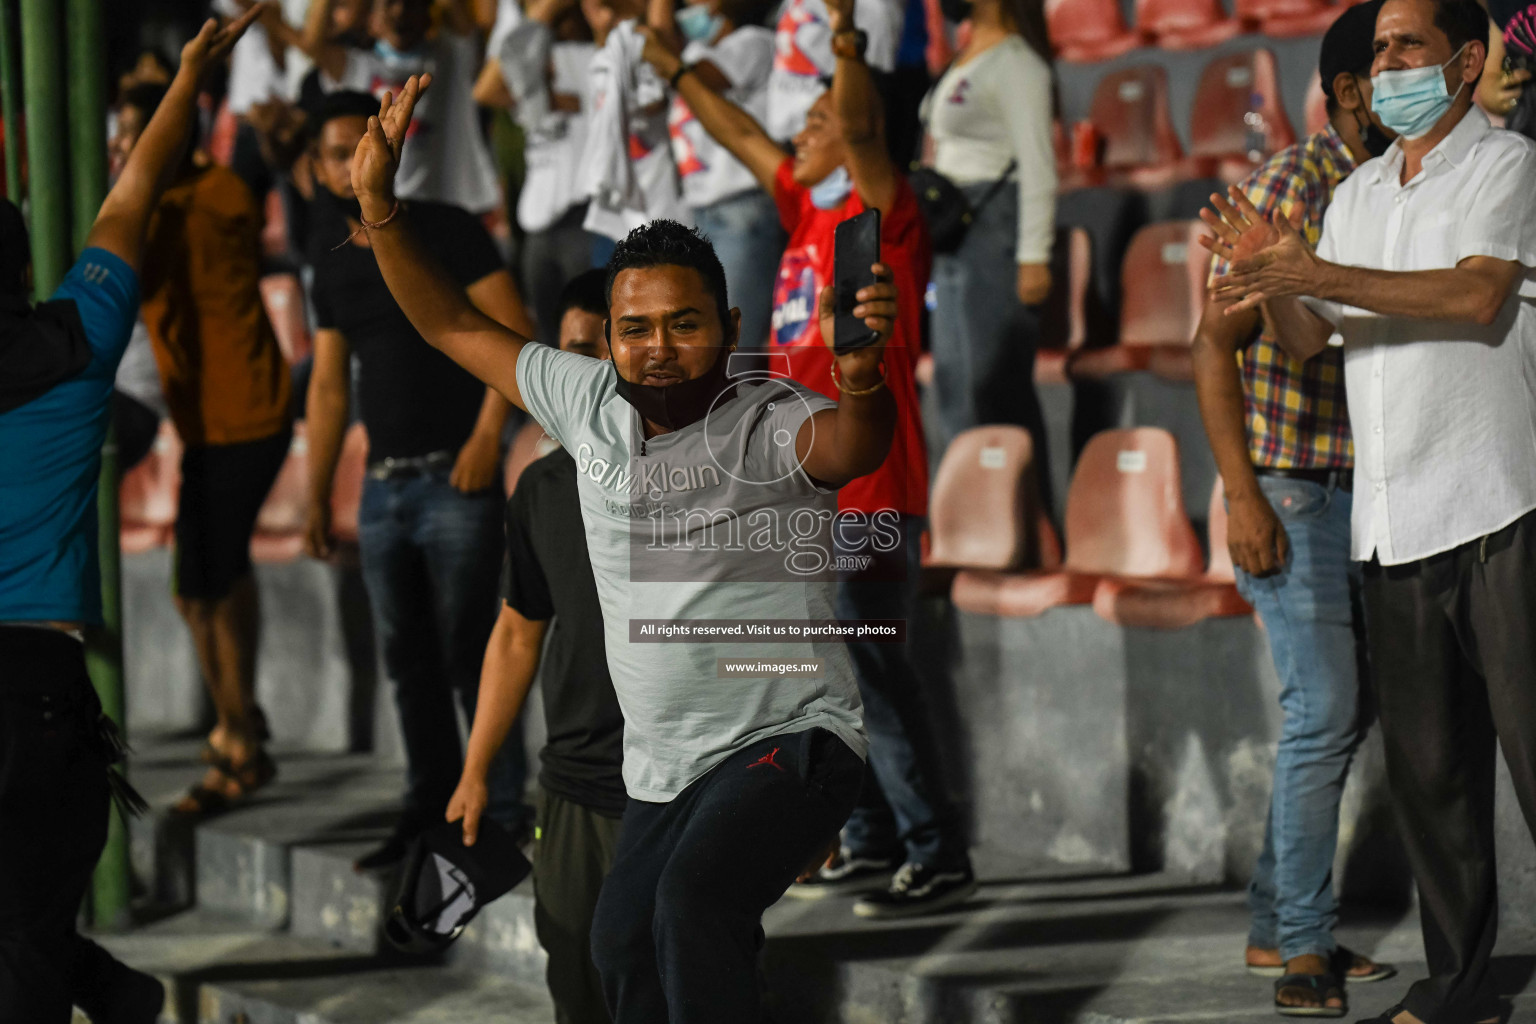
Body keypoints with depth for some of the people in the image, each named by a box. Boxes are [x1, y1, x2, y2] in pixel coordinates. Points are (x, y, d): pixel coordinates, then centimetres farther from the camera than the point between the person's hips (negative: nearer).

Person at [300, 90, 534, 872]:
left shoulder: (445, 233, -3)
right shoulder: (335, 263, 14)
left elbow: (514, 333, -9)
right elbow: (328, 385, 17)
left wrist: (487, 435, -17)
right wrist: (316, 495, 14)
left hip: (453, 477, -6)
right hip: (383, 484, 6)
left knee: (467, 650, -6)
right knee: (407, 659, 9)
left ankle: (502, 812, -1)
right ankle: (429, 809, 17)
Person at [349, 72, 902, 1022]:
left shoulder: (770, 421, -14)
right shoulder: (590, 404, 4)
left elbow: (851, 447, -37)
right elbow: (454, 326, 13)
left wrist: (862, 377, -59)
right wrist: (380, 205, 1)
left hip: (790, 743, -7)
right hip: (664, 769, 7)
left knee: (694, 902, -31)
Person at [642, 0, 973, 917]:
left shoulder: (883, 218, -8)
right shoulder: (807, 211, 15)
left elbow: (861, 129, -25)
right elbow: (742, 136, 26)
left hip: (868, 496, -9)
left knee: (874, 671, -10)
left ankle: (939, 857, -7)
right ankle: (872, 843, 19)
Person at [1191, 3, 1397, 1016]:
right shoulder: (1290, 185, -11)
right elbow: (1217, 343, -12)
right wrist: (1244, 497, -18)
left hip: (1365, 494, 8)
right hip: (1291, 491, -8)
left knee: (1343, 712, 11)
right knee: (1326, 713, -10)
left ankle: (1277, 924, 21)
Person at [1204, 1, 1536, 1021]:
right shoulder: (1356, 192, 20)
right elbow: (1310, 337, 16)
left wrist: (1324, 275, -20)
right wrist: (1270, 277, -5)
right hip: (1391, 516, 7)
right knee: (1427, 763, 6)